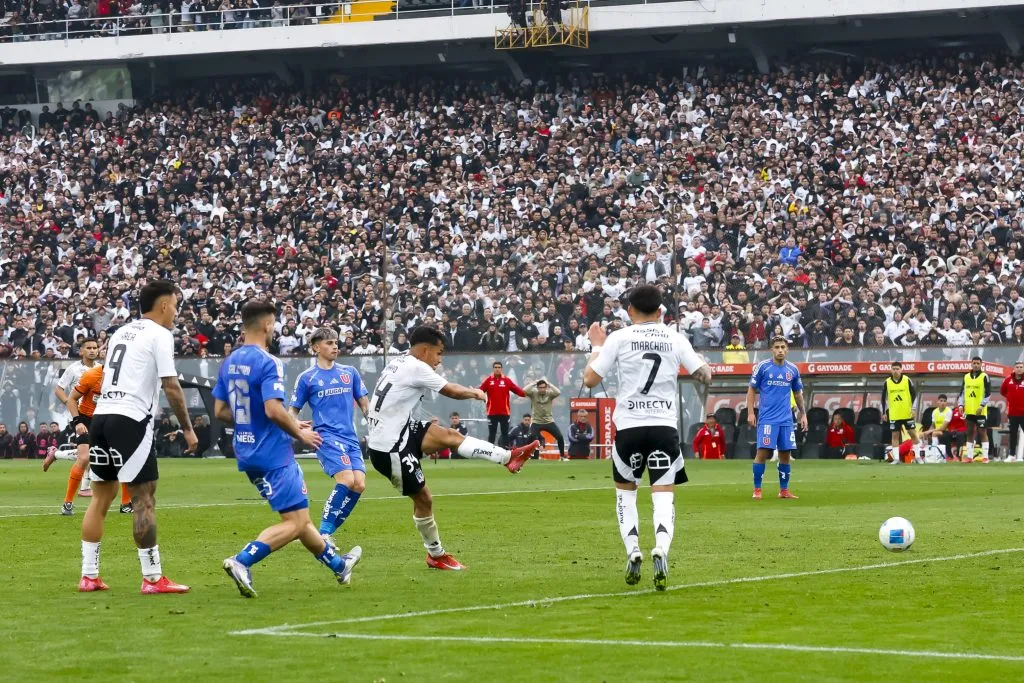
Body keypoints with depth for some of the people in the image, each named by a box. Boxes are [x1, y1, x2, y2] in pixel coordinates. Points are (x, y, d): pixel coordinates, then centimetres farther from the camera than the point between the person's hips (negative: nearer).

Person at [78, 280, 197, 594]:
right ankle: (153, 578, -4)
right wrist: (188, 429, -1)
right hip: (130, 420, -8)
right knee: (144, 498, -4)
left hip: (100, 415, 8)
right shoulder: (159, 335, -2)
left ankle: (88, 575, 13)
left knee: (101, 497, 12)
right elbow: (171, 386, -8)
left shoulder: (121, 332, 21)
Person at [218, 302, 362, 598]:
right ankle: (242, 562, -22)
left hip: (247, 452, 9)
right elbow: (274, 409, -26)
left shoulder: (230, 362, 8)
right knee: (296, 523, -6)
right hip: (274, 454, -9)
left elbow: (220, 411, 13)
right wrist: (299, 433, -10)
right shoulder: (267, 363, -17)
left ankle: (337, 564, 36)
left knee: (298, 516, 21)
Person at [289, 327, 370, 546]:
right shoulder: (307, 378, 4)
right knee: (346, 479, -24)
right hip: (327, 436, -5)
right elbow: (293, 411, 8)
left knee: (359, 484, -10)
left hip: (351, 437, 5)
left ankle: (328, 531, 2)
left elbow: (364, 404, 20)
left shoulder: (350, 372, 15)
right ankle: (324, 532, -14)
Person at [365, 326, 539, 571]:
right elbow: (453, 391, -5)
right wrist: (475, 393, 16)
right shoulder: (416, 367, -17)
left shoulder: (397, 363, 11)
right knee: (423, 498, 1)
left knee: (450, 436, 4)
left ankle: (508, 457, 6)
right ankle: (436, 555, 14)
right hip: (389, 448, -9)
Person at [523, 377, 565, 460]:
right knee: (532, 439, -16)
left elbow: (558, 392, -22)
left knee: (560, 437, -7)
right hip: (536, 422, -2)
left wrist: (548, 383, -17)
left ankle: (562, 456, 8)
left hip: (549, 421, 2)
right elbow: (524, 391, -23)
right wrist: (534, 383, -17)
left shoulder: (549, 394, -2)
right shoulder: (533, 393, -5)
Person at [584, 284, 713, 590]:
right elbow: (705, 375, 9)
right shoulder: (676, 339, 6)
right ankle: (661, 549, -28)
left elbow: (590, 379, 2)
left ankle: (632, 550, 1)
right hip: (665, 425, 0)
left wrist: (596, 346, 17)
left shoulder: (619, 338, 1)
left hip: (629, 426, 0)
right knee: (664, 496, -2)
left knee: (625, 490, 18)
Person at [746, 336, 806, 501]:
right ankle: (757, 490, -3)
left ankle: (784, 490, 14)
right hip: (767, 418, -4)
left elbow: (798, 393, 19)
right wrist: (750, 412, -5)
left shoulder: (793, 370, 8)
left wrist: (803, 414, 16)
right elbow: (751, 390, 3)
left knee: (786, 454, 4)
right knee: (762, 452, -10)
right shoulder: (762, 367, -2)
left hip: (786, 419, 4)